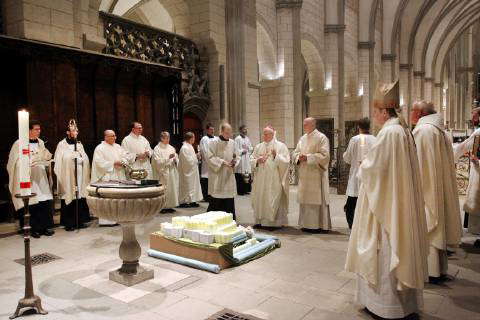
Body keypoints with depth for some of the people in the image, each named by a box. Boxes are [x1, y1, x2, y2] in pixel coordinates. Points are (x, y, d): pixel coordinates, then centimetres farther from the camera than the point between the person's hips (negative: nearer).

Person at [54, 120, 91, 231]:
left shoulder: (79, 144, 14)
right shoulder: (62, 145, 0)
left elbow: (85, 160, 17)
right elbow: (58, 162, -2)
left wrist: (81, 160, -2)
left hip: (79, 176, 4)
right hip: (67, 177, -4)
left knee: (80, 197, 3)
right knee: (69, 197, -3)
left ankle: (80, 221, 12)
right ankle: (69, 223, 6)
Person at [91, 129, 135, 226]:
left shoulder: (117, 146, 16)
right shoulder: (100, 148, -3)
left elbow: (126, 155, 7)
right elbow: (100, 163, -12)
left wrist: (122, 162, -12)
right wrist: (113, 163, -14)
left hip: (119, 177, 6)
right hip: (107, 177, -6)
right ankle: (106, 220, 1)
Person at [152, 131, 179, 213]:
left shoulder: (171, 148, 13)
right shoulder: (157, 149, -4)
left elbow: (177, 160, 15)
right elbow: (158, 161, -13)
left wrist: (175, 160, -8)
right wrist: (168, 158, -22)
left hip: (172, 172, 6)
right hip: (163, 173, -6)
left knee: (172, 188, 5)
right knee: (164, 190, -6)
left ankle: (170, 206, 14)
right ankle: (163, 206, 2)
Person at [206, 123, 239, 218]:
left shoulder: (232, 142, 10)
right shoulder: (214, 142, -6)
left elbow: (236, 157, 16)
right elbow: (210, 157, -10)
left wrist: (234, 162, -5)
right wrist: (222, 162, -18)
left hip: (229, 176, 5)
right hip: (217, 176, -5)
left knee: (229, 202, 7)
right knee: (216, 202, -2)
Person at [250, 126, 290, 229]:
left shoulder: (280, 146, 0)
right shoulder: (258, 147, 13)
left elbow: (285, 161, -8)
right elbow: (252, 161, 12)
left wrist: (276, 156, -22)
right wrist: (257, 161, -8)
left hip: (274, 180, -5)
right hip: (261, 180, 5)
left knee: (273, 200, -5)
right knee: (260, 199, 6)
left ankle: (274, 222, 3)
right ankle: (260, 220, 16)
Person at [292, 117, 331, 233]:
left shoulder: (321, 138, -6)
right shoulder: (302, 138, 15)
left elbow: (324, 155, -15)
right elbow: (295, 153, 17)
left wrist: (308, 157, -18)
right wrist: (299, 157, -6)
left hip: (316, 174, -7)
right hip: (304, 175, 7)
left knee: (317, 199, -4)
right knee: (305, 199, 9)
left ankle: (319, 225, 4)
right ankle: (307, 224, 18)